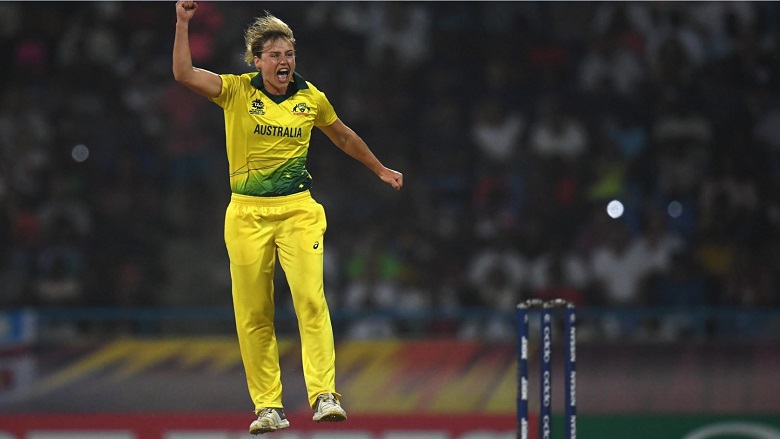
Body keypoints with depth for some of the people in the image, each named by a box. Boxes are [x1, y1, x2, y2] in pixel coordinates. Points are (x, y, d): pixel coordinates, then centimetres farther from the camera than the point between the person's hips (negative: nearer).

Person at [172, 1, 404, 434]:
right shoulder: (237, 91, -1)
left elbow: (343, 137, 24)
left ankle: (324, 395, -19)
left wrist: (380, 169, 34)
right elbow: (184, 74, -15)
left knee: (311, 298, -16)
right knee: (252, 315, 0)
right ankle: (268, 407, 5)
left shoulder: (311, 98, 5)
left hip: (298, 210, 0)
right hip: (247, 214, 0)